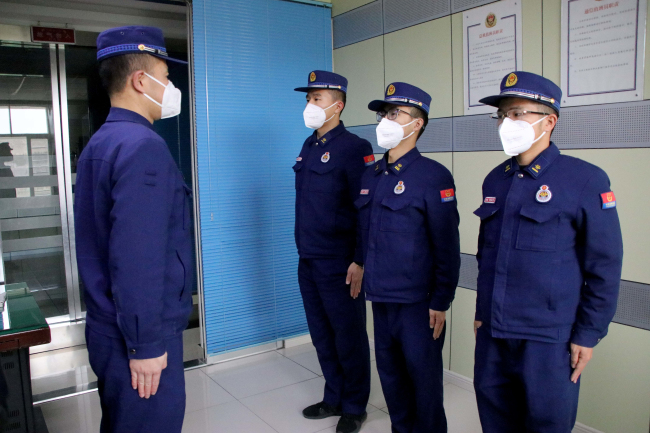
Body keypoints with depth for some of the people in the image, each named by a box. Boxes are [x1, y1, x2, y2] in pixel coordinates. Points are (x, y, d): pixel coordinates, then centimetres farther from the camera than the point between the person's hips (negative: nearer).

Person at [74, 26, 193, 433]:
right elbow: (137, 257, -25)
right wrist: (146, 344, -18)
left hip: (107, 327, 9)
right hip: (137, 337, -9)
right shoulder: (143, 146, -19)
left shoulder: (99, 144, 9)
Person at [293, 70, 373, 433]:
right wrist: (305, 249, 17)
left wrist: (360, 262, -19)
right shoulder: (309, 146, 12)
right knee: (322, 335, 18)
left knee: (349, 336, 7)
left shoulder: (354, 148, -12)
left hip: (339, 263, -8)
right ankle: (334, 399, 35)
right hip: (308, 260, 8)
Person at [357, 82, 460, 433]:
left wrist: (441, 302, -12)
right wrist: (362, 271, 16)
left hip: (417, 302, -6)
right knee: (389, 371, 19)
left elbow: (447, 247, -12)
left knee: (423, 376, 8)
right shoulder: (371, 176, 8)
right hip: (380, 298, 7)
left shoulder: (433, 176, -12)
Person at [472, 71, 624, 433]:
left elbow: (605, 267, -8)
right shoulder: (495, 180, 7)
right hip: (492, 334, 6)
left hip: (549, 339, -5)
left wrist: (588, 335, -7)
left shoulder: (586, 180, -10)